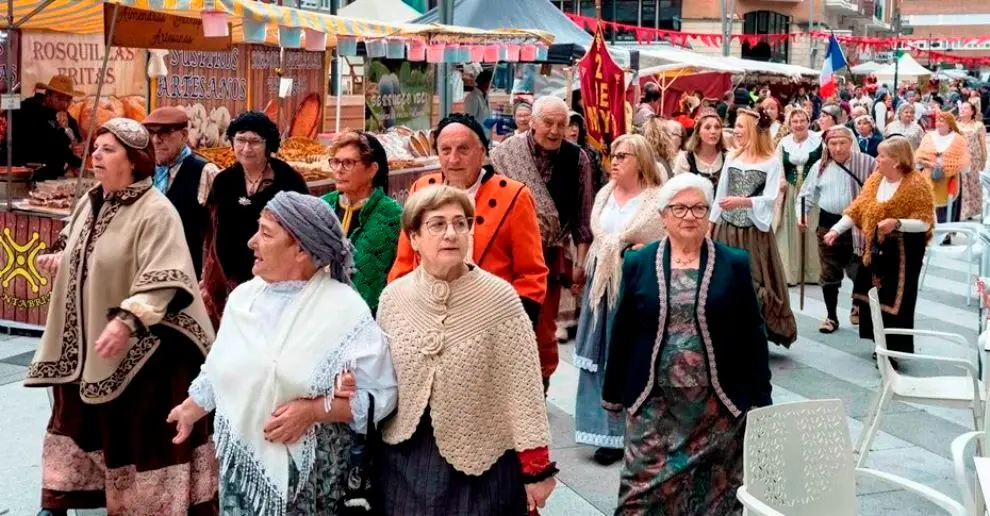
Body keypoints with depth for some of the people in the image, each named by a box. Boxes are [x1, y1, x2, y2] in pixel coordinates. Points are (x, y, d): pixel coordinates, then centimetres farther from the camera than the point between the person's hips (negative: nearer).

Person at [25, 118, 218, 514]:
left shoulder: (156, 212, -19)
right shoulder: (91, 201, 8)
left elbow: (163, 282, -28)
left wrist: (127, 321, -39)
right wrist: (60, 258, 8)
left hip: (140, 348, -8)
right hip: (85, 340, 8)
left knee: (141, 430, 0)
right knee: (84, 420, 19)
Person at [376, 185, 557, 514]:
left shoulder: (499, 298, -13)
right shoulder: (393, 298, -1)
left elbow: (523, 389, -11)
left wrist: (536, 467, -10)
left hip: (482, 463, -3)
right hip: (405, 459, 3)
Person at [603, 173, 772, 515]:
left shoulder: (734, 264, 1)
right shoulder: (638, 263, 2)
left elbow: (753, 336, 3)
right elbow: (622, 334, 6)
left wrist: (760, 398, 1)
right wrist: (612, 394, 8)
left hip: (719, 403, 0)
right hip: (654, 402, 0)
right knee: (645, 489, -1)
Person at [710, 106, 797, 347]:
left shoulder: (772, 161, -6)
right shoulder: (731, 157, 8)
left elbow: (770, 198, -14)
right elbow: (720, 194, 12)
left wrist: (741, 202, -27)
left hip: (754, 232, -4)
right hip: (727, 229, 4)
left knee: (754, 283, 0)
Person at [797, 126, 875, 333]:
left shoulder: (866, 163, -7)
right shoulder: (820, 166, 2)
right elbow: (807, 193, 7)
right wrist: (802, 214, -9)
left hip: (858, 224, -2)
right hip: (828, 223, 2)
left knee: (859, 270, 6)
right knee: (829, 273, 8)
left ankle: (858, 305, 33)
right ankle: (831, 316, 19)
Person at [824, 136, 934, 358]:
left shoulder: (918, 183, -16)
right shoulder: (875, 179, 4)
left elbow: (925, 222, -18)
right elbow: (857, 209, 5)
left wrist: (897, 223, -32)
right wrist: (836, 230, -3)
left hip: (903, 250, -7)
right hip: (876, 247, 7)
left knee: (896, 300, -3)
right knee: (875, 295, 14)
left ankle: (895, 351, 6)